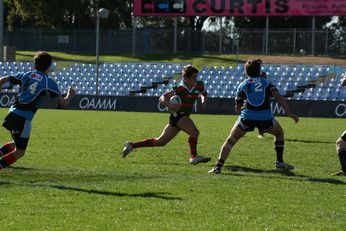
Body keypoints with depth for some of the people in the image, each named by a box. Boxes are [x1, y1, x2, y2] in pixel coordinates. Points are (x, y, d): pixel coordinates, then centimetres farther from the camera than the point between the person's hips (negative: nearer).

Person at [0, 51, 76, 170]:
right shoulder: (48, 82, -1)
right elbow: (63, 103, 3)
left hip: (12, 113, 6)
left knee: (16, 145, 27)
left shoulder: (25, 75, 12)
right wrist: (70, 96, 23)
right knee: (19, 152, 5)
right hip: (24, 118, -6)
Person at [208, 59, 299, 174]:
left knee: (230, 140, 12)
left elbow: (237, 109, 14)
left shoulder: (242, 85, 19)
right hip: (265, 117, 0)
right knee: (279, 133, 28)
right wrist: (289, 112, -4)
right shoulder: (266, 83, 17)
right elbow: (278, 97, 0)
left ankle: (218, 166, -3)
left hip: (247, 117, 0)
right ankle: (280, 162, 19)